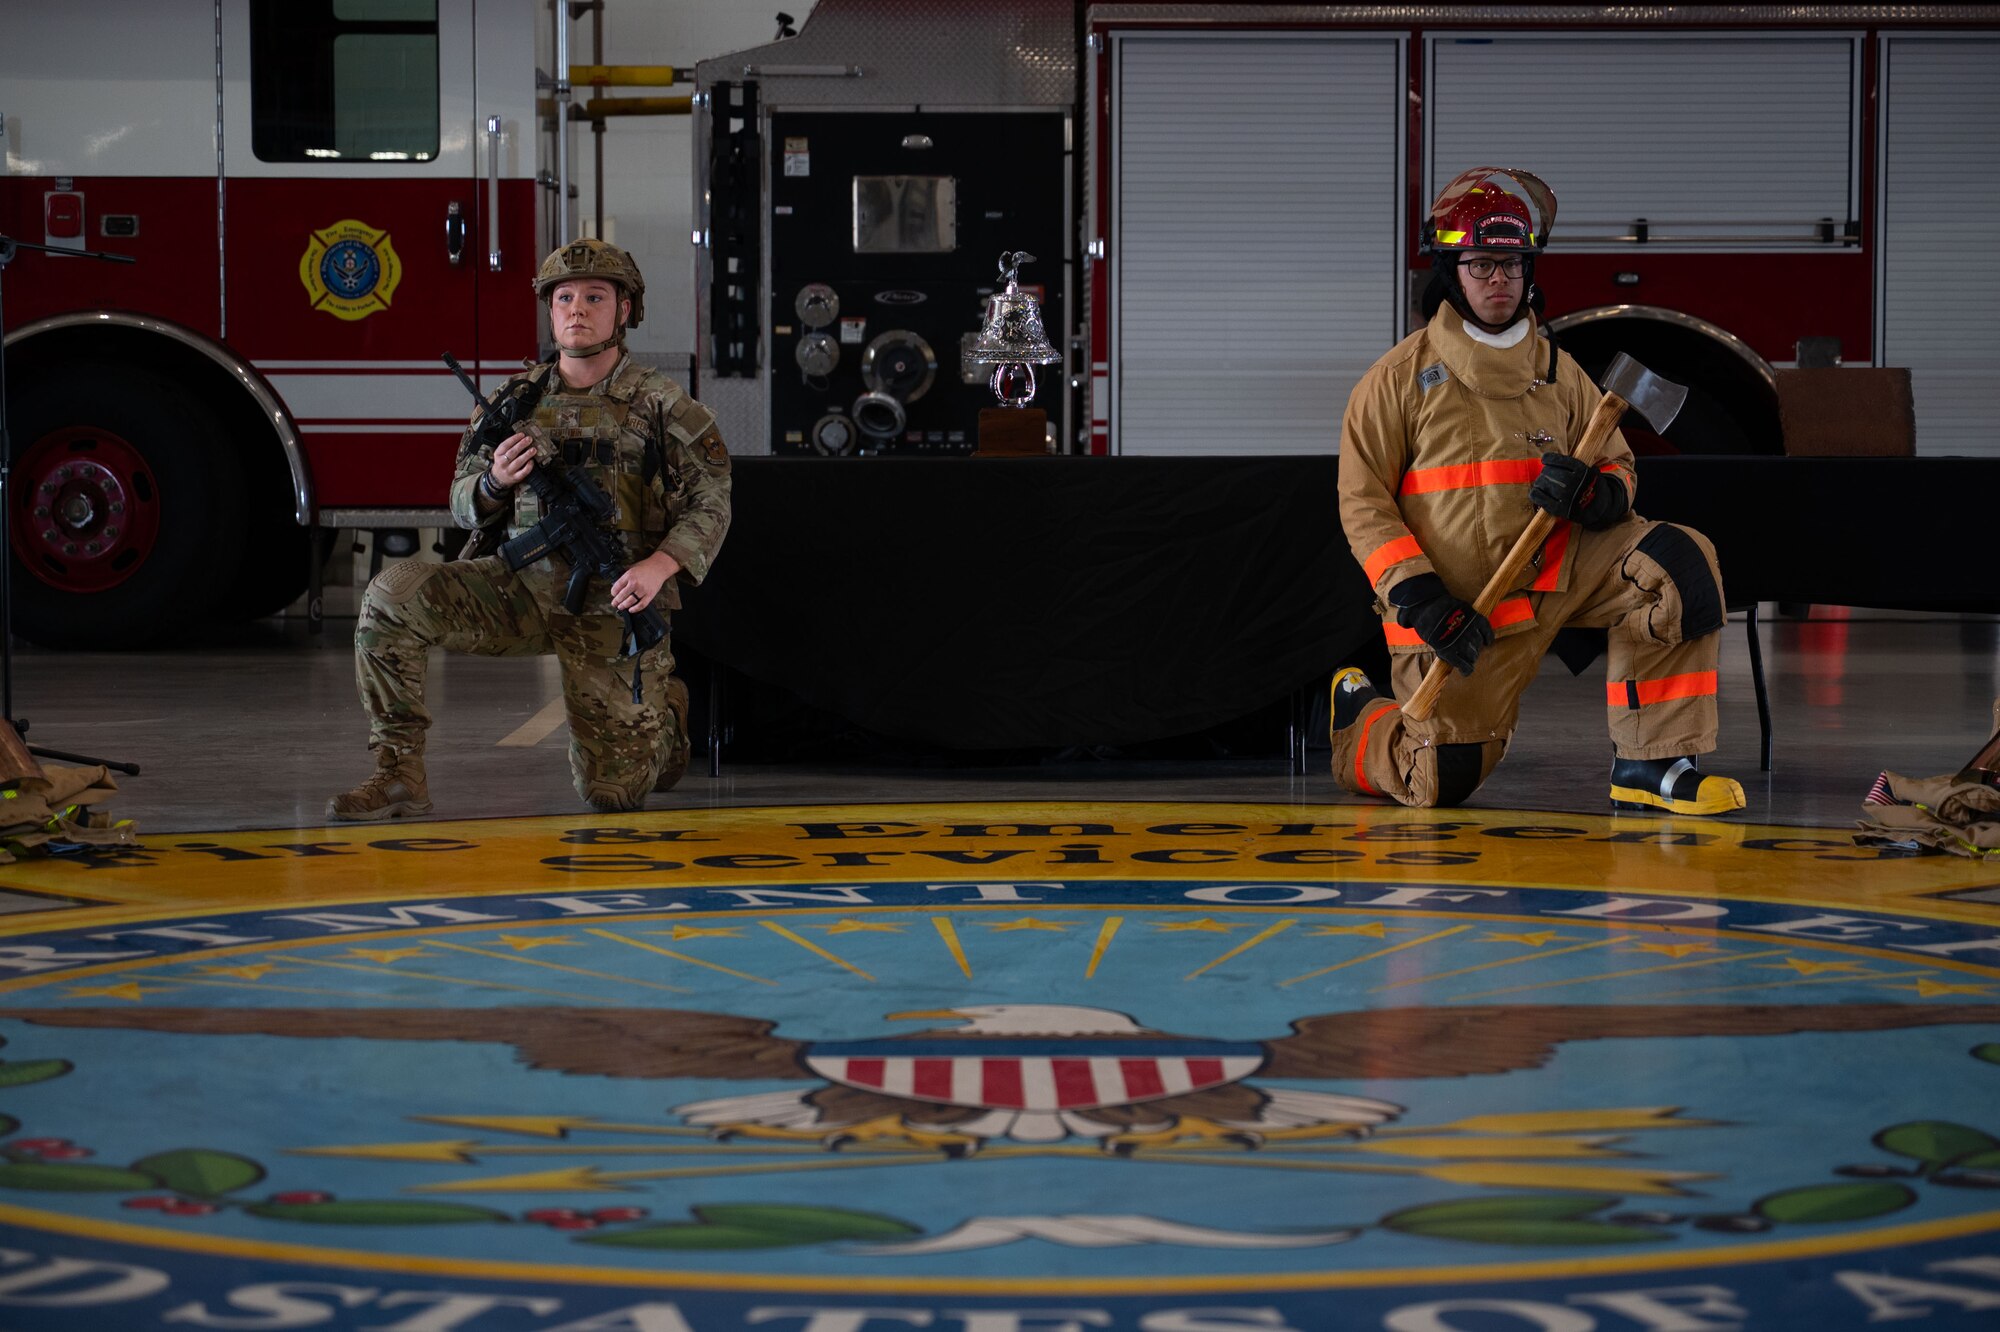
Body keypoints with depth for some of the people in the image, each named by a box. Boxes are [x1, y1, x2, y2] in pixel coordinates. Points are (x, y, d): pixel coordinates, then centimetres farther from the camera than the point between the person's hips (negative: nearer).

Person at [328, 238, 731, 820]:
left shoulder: (662, 405, -3)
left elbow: (710, 504, -4)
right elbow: (464, 505, 9)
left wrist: (660, 565, -22)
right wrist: (495, 482, -15)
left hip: (612, 608, -3)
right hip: (522, 582, 3)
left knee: (613, 792, -1)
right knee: (393, 593, -22)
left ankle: (663, 713, 35)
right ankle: (399, 774, -15)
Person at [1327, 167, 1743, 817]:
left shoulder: (1560, 373, 8)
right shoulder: (1400, 376, -3)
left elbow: (1620, 469, 9)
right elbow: (1362, 500, -5)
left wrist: (1593, 491, -18)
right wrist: (1420, 599, -18)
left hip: (1557, 567, 3)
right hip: (1453, 603, -3)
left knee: (1679, 563, -22)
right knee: (1444, 781, -4)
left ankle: (1650, 765, -18)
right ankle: (1358, 720, 32)